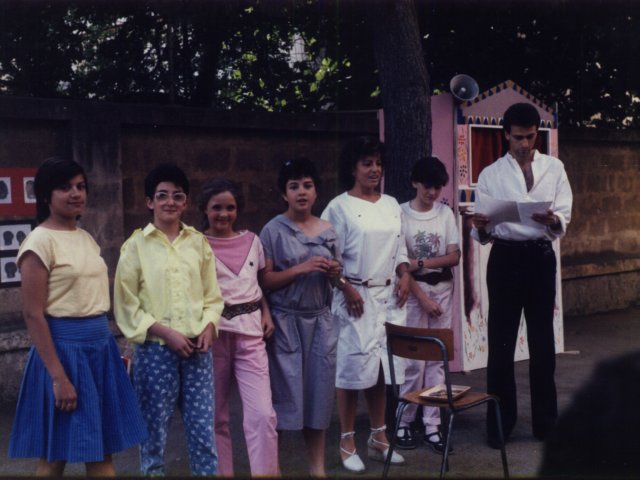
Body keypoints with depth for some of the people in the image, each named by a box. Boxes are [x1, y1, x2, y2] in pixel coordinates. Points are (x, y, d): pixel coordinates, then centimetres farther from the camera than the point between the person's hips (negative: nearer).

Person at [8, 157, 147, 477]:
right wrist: (58, 376, -19)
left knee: (101, 450, 11)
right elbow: (33, 315, -15)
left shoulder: (87, 239, 11)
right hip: (64, 347, -7)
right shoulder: (40, 242, -11)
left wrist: (111, 348, 14)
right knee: (55, 456, 4)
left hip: (100, 345, 7)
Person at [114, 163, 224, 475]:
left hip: (197, 349, 3)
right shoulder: (136, 245, -2)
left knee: (203, 431, 5)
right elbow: (126, 304, -4)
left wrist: (209, 327, -6)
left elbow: (212, 295, 11)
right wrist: (164, 332, -12)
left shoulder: (198, 242, 7)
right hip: (154, 349, -2)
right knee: (154, 430, 7)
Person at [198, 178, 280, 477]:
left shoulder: (252, 241, 9)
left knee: (262, 414, -8)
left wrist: (266, 313, 5)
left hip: (250, 332, 2)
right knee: (216, 415, 7)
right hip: (213, 334, -2)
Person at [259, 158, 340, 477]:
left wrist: (334, 274, -2)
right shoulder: (273, 230, -4)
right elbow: (265, 281, -9)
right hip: (286, 321, -4)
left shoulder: (328, 231, 9)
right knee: (284, 391, -3)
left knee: (319, 390, 7)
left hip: (320, 320, 4)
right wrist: (300, 269, -19)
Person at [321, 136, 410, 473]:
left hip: (388, 295, 5)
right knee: (354, 366, -4)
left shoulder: (391, 205, 14)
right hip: (357, 296, -5)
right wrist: (347, 289, -15)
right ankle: (347, 443, 6)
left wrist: (404, 275, 3)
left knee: (381, 366, 9)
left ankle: (378, 437, 21)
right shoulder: (339, 207, -5)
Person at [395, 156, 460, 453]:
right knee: (414, 359, -3)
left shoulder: (446, 213, 4)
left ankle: (432, 425, 8)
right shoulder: (401, 214, -6)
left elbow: (454, 257, 0)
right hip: (414, 290, -3)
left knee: (437, 358, 3)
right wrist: (422, 296, -13)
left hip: (443, 288, 4)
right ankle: (403, 423, 10)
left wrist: (422, 263, -14)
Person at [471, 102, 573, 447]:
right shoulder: (490, 174, 5)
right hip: (505, 257, -1)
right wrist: (481, 226, -22)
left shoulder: (554, 169, 7)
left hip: (541, 256, 1)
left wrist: (552, 220, -25)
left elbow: (564, 219, -3)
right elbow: (482, 233, 1)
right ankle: (500, 422, 13)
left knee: (542, 339, 9)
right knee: (501, 340, 3)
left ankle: (545, 421, 21)